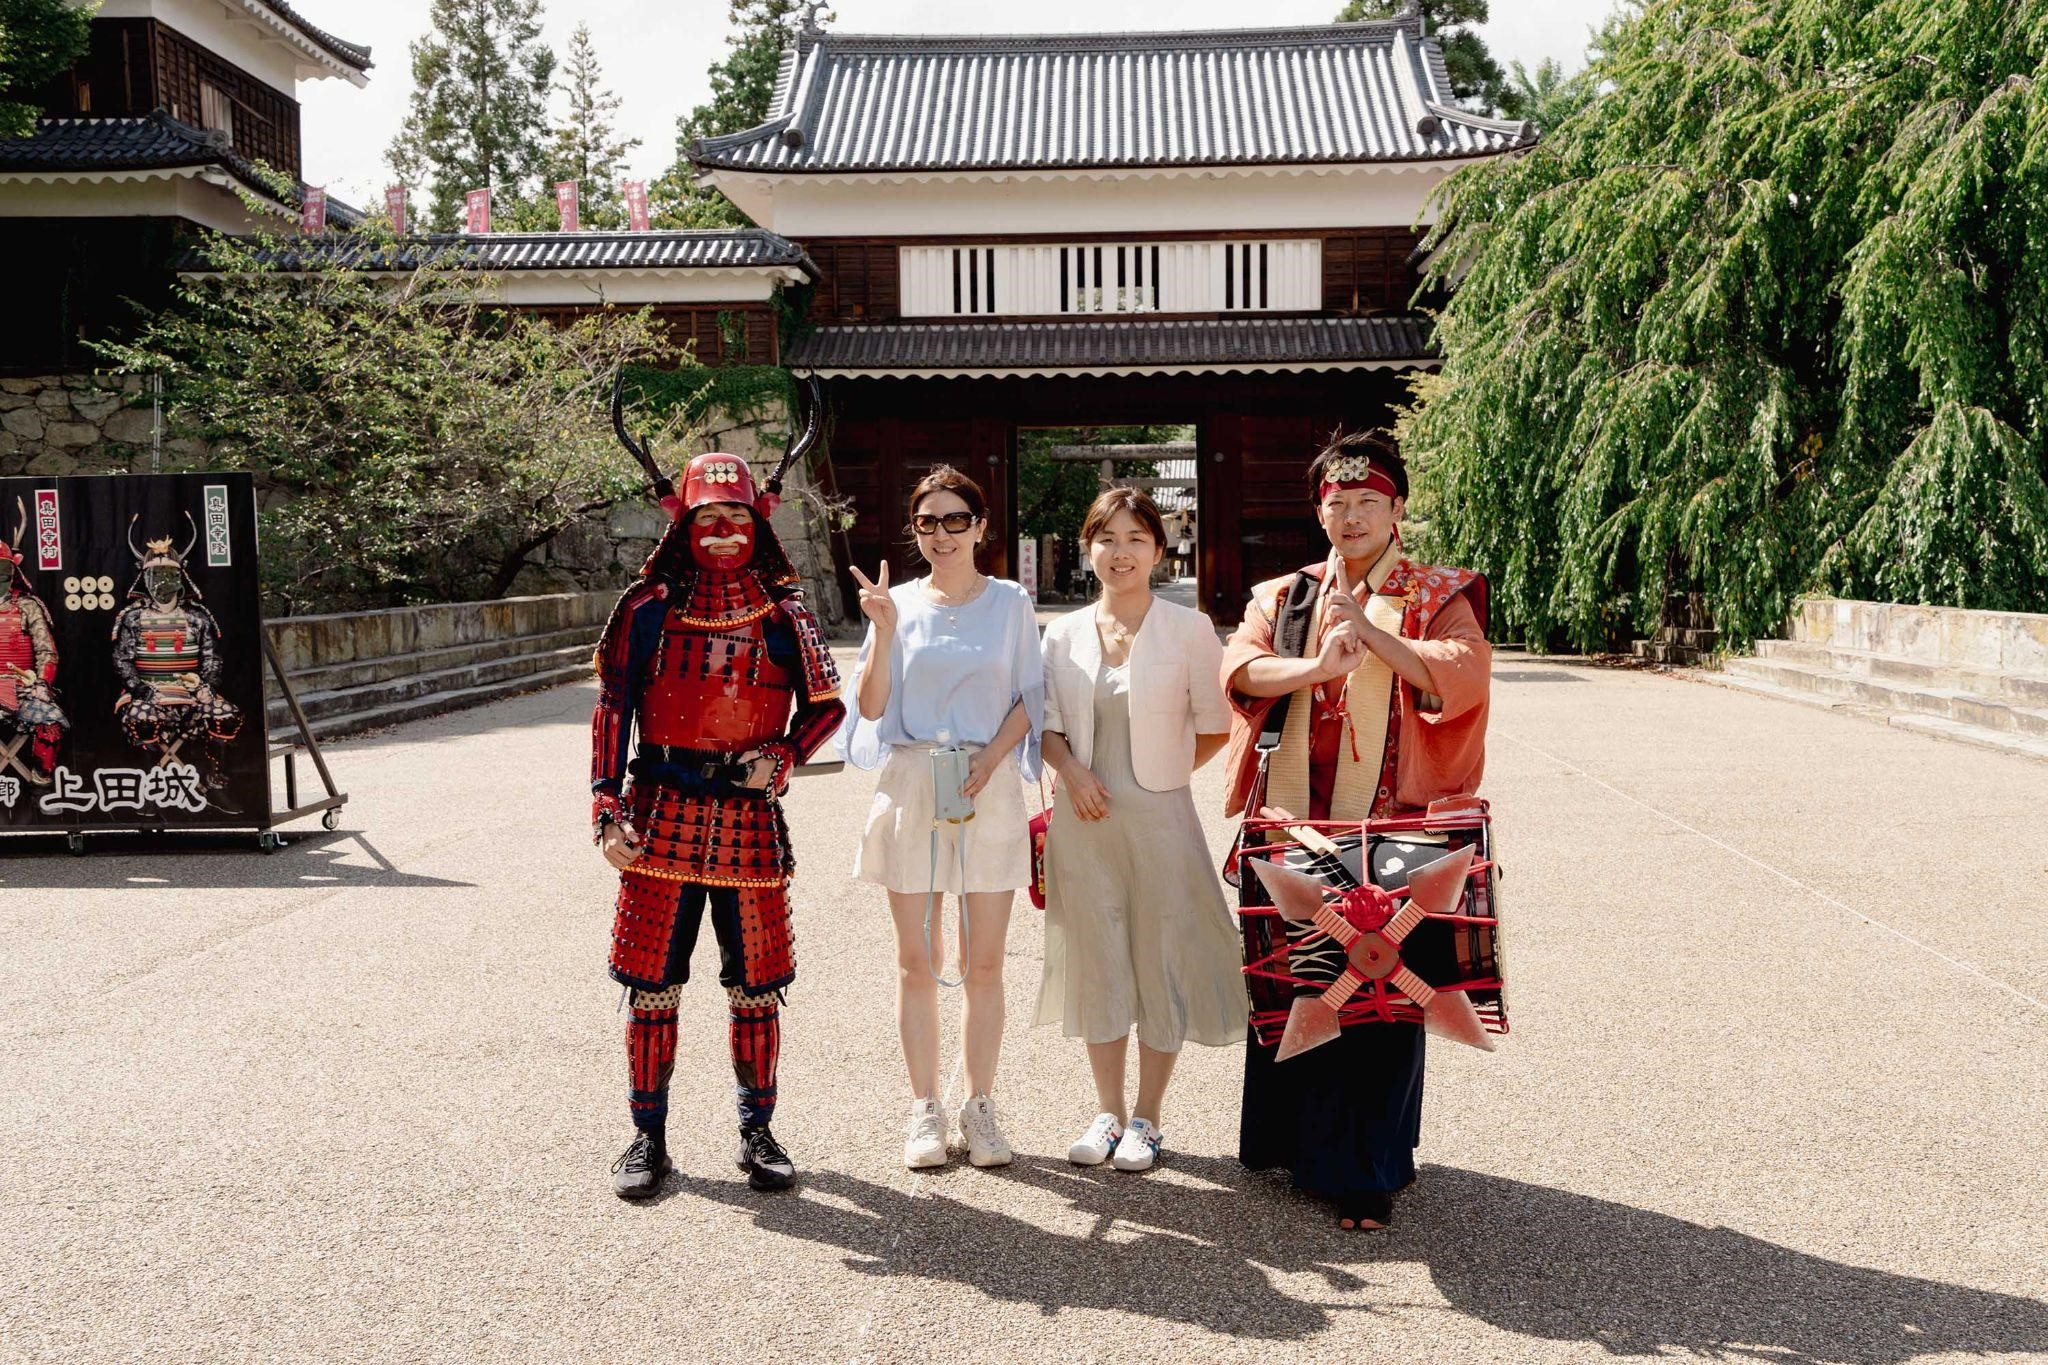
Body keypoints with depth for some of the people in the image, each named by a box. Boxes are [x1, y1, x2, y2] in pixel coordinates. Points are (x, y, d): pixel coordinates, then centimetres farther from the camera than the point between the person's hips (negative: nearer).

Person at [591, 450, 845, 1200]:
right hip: (663, 816, 0)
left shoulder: (784, 613, 5)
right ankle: (649, 1136, 19)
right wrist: (607, 809, -8)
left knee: (755, 986, 7)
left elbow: (827, 705, 10)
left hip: (750, 819, 1)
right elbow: (613, 709, 1)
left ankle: (757, 1132, 23)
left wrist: (782, 756, -8)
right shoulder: (647, 609, 2)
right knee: (652, 984, 4)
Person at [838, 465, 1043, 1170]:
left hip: (990, 788, 0)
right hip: (911, 787, 0)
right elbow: (872, 707, 0)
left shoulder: (1011, 603, 5)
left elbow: (1029, 700, 6)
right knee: (917, 962, 4)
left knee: (984, 963, 3)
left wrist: (989, 761, -10)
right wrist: (883, 628, -12)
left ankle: (979, 1107, 15)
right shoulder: (897, 603, 5)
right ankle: (924, 1111, 14)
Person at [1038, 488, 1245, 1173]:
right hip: (1084, 819, 3)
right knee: (1095, 963, 10)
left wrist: (1161, 774, 1)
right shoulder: (1063, 634, 5)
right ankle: (1108, 1111, 26)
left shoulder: (1188, 629, -3)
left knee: (1161, 963, 4)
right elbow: (1047, 724, 10)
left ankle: (1146, 1118, 20)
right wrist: (1072, 769, -7)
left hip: (1160, 817, -3)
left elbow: (1214, 728, 1)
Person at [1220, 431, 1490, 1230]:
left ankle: (1367, 1172, 9)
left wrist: (1370, 632, -21)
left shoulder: (1437, 599, 6)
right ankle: (1297, 1137, 25)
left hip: (1390, 833, -3)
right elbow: (1240, 668, -5)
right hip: (1295, 827, 3)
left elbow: (1462, 674, -13)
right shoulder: (1283, 598, 14)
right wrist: (1318, 665, -22)